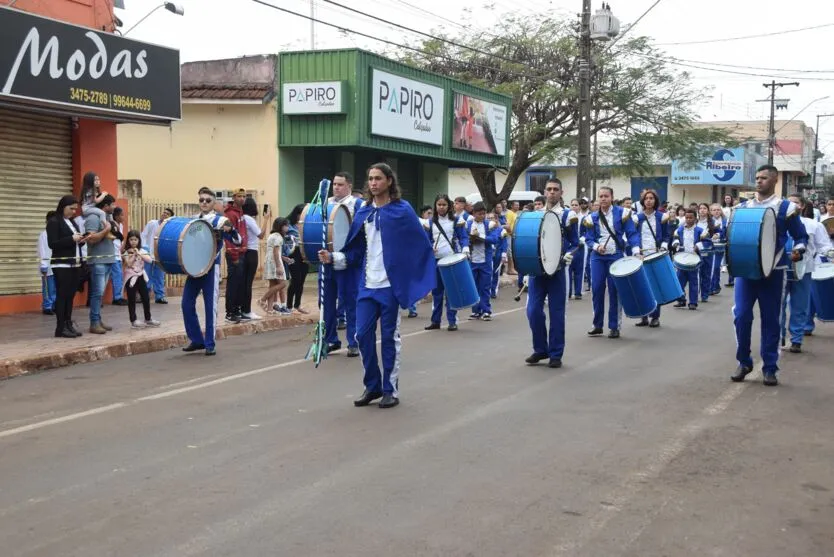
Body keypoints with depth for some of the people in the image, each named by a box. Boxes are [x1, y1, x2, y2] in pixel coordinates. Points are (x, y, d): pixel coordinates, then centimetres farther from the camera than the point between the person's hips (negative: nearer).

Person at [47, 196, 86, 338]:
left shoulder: (72, 222, 16)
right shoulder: (54, 222, -6)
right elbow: (52, 244, -15)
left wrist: (81, 240, 1)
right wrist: (72, 239, -19)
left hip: (74, 264, 7)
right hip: (61, 265, -7)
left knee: (71, 295, 7)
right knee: (62, 295, -6)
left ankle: (68, 324, 11)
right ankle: (60, 328, -4)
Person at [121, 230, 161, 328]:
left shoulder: (142, 251, 5)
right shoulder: (126, 252, -6)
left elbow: (149, 260, -10)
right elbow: (129, 264, -17)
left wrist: (139, 254, -16)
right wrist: (133, 254, -18)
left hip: (141, 276, 4)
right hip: (131, 277, -4)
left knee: (146, 298, 6)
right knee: (132, 300, 1)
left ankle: (148, 319, 17)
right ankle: (133, 321, 6)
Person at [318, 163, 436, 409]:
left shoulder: (402, 210, -3)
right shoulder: (363, 212, 9)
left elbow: (421, 245, -3)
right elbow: (354, 250, 11)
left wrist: (426, 277, -6)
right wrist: (333, 258, -3)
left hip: (391, 285, -4)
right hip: (367, 285, 4)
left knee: (389, 337, 3)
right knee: (363, 334, 2)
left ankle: (390, 390, 14)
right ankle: (372, 386, 18)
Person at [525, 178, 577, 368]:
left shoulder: (568, 215, 1)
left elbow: (575, 244, 3)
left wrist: (569, 255, -17)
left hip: (557, 270, -3)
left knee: (556, 313, 0)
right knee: (533, 311, -2)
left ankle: (556, 354, 9)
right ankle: (540, 349, 15)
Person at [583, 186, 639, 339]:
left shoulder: (622, 213, -1)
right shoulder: (592, 217, 6)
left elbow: (632, 234, -3)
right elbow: (589, 239, 5)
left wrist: (636, 252, -16)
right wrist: (596, 246, -16)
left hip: (616, 256, -2)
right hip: (597, 257, 2)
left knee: (614, 291, 0)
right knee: (597, 290, 0)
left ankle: (614, 327, 8)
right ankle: (598, 325, 11)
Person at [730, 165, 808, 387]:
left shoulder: (786, 207, 0)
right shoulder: (743, 206, 9)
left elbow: (801, 236, 3)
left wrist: (798, 250, -17)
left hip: (773, 271, -2)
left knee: (770, 319, 3)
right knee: (741, 315, -5)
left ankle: (770, 368, 12)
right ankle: (744, 362, 11)